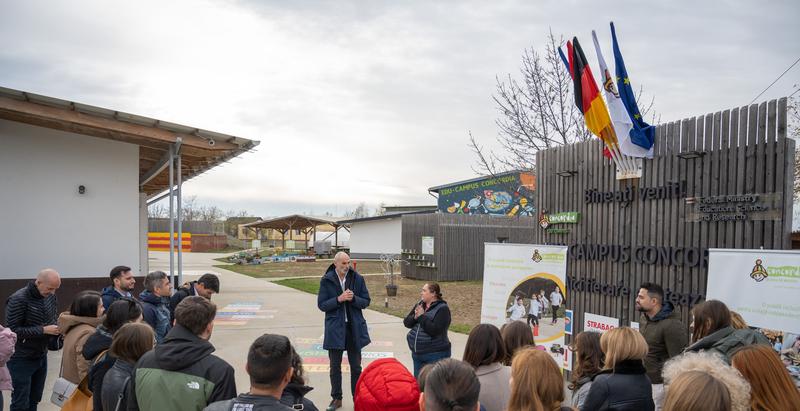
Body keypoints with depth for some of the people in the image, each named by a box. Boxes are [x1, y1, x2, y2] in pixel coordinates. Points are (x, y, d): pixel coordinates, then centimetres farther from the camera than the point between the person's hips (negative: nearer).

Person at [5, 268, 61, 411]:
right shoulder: (18, 299, -19)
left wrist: (57, 328, -7)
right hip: (21, 360, -6)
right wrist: (43, 330, -24)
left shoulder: (50, 296, 1)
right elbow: (12, 331, -20)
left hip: (41, 356, 6)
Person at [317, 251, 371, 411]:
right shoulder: (326, 280, -5)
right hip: (335, 328, -1)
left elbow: (366, 302, 1)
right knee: (335, 366, 9)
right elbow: (321, 305, -6)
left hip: (355, 327, 1)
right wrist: (339, 299, -19)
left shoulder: (358, 278, -2)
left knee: (356, 366, 9)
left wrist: (353, 298, -18)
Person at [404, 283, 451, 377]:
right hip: (417, 354, 7)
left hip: (435, 355, -7)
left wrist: (422, 316, -20)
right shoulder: (420, 305, 9)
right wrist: (415, 317, -13)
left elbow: (435, 330, -22)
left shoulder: (442, 308, -12)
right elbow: (406, 322, 6)